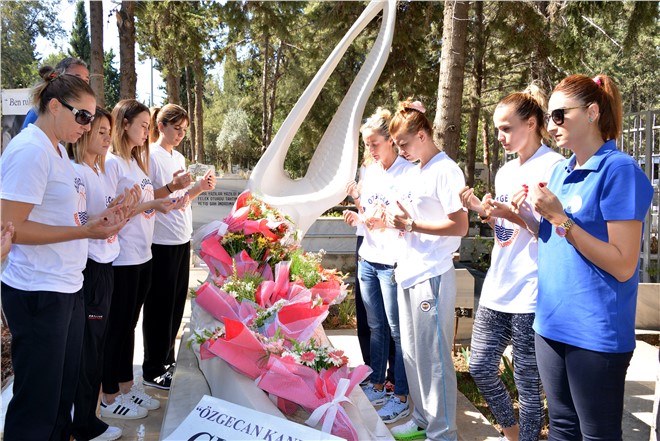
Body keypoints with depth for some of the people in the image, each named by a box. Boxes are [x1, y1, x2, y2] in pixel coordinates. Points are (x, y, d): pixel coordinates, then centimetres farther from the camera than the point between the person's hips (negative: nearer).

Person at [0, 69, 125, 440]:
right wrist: (85, 232, -21)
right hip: (39, 294, -9)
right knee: (38, 402, 3)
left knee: (64, 391, 18)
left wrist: (97, 219, 3)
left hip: (67, 286, 9)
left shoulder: (58, 148, 13)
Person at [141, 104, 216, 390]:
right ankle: (153, 371, 15)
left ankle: (167, 360, 30)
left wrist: (200, 187, 1)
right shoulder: (150, 156, -11)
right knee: (160, 306, 2)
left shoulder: (179, 158, 13)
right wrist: (172, 186, -26)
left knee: (176, 303, 15)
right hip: (161, 241, -8)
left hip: (182, 238, 8)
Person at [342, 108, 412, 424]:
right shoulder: (369, 172, 11)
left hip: (392, 263, -7)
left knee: (397, 331, 3)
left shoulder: (407, 172, -12)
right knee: (375, 327, 17)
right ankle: (377, 385, 31)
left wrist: (386, 223, -27)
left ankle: (401, 397, 16)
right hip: (367, 260, 7)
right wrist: (357, 218, 0)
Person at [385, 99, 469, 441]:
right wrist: (394, 221, 4)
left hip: (432, 276, -9)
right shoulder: (412, 173, 15)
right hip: (408, 272, 9)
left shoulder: (446, 171, -11)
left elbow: (459, 226, -16)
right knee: (412, 352, 16)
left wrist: (412, 225, -18)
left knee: (433, 356, -1)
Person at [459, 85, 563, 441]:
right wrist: (483, 212, 1)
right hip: (497, 289, 8)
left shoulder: (553, 166, -10)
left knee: (527, 383, 5)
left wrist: (515, 215, -24)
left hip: (530, 295, -8)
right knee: (480, 368, 14)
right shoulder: (505, 172, 13)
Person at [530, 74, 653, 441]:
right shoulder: (560, 172, 10)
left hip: (596, 332, -7)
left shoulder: (620, 170, -12)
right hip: (552, 324, 7)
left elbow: (623, 265, -18)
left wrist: (560, 217, -20)